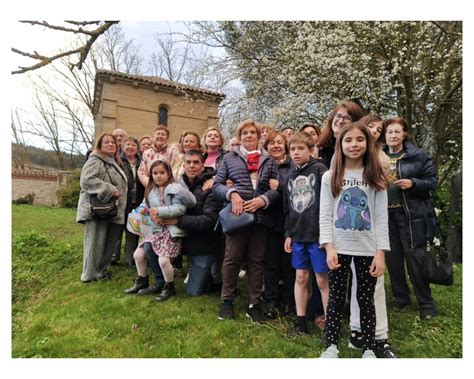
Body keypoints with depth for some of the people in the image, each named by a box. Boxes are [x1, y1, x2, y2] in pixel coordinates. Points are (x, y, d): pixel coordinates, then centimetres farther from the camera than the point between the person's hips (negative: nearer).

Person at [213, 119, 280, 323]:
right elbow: (217, 184, 5)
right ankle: (227, 301, 21)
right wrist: (232, 194, -13)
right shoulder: (230, 157, 10)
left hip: (261, 215, 2)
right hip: (237, 214, -1)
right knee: (232, 258, 3)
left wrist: (263, 199, -12)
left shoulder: (269, 160, 13)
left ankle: (254, 304, 21)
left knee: (257, 260, 8)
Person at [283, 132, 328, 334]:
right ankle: (301, 321, 25)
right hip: (298, 235, 6)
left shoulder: (319, 169, -6)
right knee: (301, 277, 13)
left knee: (322, 280, 4)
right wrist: (288, 233, 11)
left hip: (318, 234, -5)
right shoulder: (291, 176, 12)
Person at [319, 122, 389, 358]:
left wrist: (381, 252, -7)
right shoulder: (330, 177, 1)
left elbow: (381, 218, 0)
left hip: (367, 249, 1)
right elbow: (325, 215, -2)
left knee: (366, 299, 10)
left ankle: (369, 349, 26)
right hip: (339, 248, 0)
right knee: (336, 298, 8)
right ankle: (331, 346, 22)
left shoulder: (375, 178, 3)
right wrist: (329, 247, -11)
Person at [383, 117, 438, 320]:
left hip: (412, 214, -3)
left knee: (416, 258, 2)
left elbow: (433, 181, -1)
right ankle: (400, 298, 27)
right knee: (393, 259, 10)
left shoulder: (419, 156, 0)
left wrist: (413, 183, -16)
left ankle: (426, 303, 19)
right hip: (386, 215, 3)